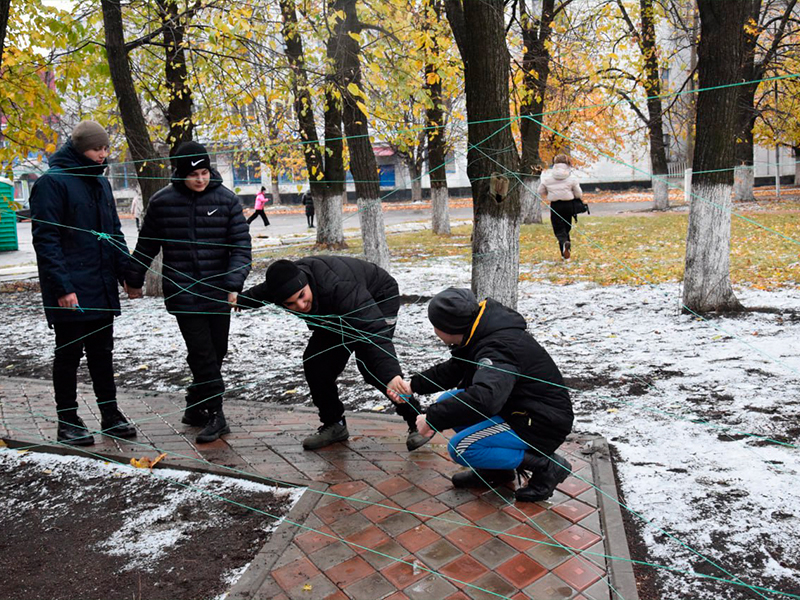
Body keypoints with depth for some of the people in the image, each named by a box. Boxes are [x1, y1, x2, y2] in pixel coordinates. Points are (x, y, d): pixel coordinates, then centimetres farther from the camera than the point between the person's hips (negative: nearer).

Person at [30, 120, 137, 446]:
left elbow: (114, 233, 19)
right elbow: (45, 239, -14)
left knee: (102, 352, 14)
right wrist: (62, 287, -20)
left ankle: (110, 415, 24)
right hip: (71, 292, -7)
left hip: (103, 290, 7)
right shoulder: (52, 182, -9)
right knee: (69, 355, 5)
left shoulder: (100, 183, 14)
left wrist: (128, 273, 9)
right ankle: (68, 422, 17)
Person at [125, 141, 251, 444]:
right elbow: (146, 244, 12)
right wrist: (134, 280, 19)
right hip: (182, 293, -2)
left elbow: (241, 244, -3)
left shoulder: (227, 199, -1)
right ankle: (215, 414, 4)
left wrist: (234, 284, -14)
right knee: (202, 353, -7)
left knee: (217, 351, 9)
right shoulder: (162, 201, -1)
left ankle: (195, 407, 28)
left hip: (218, 292, 2)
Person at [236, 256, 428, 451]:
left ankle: (417, 422, -10)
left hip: (379, 298, -7)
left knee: (370, 363, -25)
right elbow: (263, 291, 5)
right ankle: (334, 424, 14)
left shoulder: (338, 288, -46)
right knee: (314, 360, -4)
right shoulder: (285, 282, -24)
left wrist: (392, 376, -66)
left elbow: (373, 331, -55)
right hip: (337, 311, 7)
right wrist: (239, 300, 22)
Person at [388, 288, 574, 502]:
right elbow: (452, 369, 19)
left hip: (543, 424, -10)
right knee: (447, 401, 4)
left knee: (461, 448, -22)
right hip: (517, 409, 10)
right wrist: (414, 385, 12)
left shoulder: (499, 347, -29)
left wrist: (432, 418, -34)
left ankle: (546, 465, -8)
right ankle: (495, 469, 11)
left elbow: (484, 399, -44)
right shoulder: (482, 334, 3)